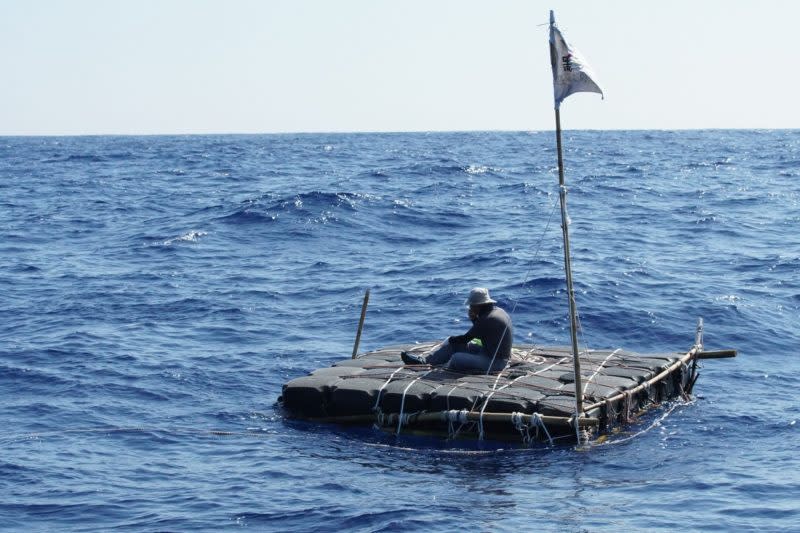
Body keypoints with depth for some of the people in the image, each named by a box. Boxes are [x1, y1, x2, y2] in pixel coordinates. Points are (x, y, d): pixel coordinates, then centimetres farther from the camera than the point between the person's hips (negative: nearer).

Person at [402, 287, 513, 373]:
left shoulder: (488, 319, -24)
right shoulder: (497, 311, 6)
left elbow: (466, 338, -16)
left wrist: (452, 339, 3)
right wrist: (474, 319, 0)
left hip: (495, 362, -10)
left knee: (457, 358, -26)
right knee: (453, 343, 8)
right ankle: (423, 360, 4)